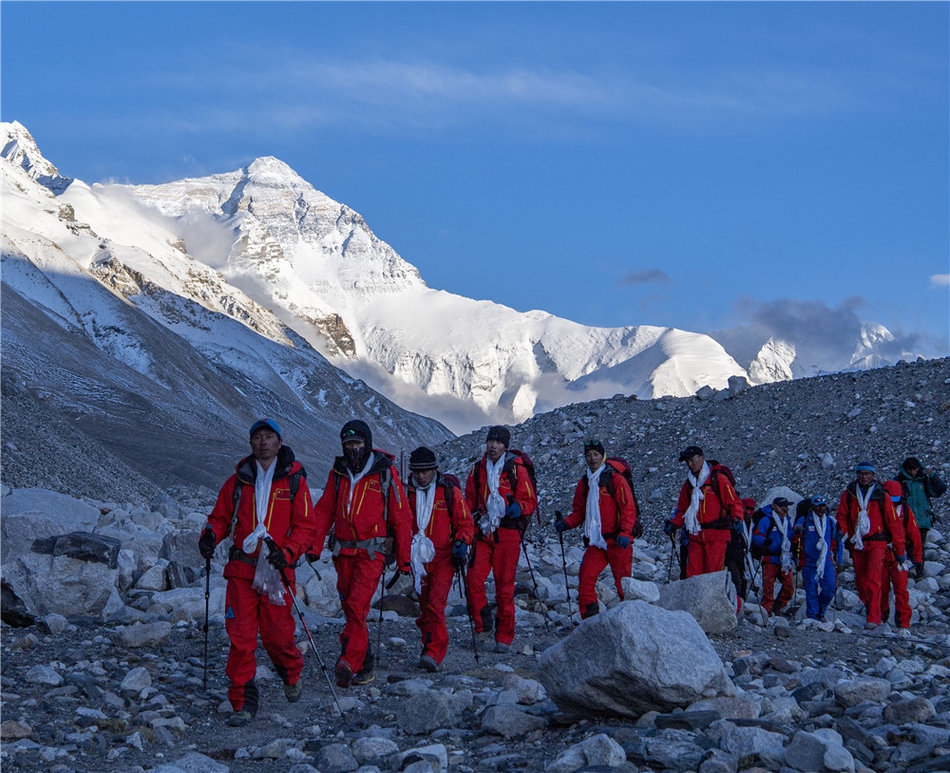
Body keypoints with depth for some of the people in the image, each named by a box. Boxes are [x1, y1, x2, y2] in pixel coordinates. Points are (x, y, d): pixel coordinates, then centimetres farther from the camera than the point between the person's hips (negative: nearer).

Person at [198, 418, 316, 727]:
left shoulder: (294, 481, 3)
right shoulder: (238, 480, 10)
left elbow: (306, 525, 0)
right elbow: (220, 516, 16)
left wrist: (288, 552, -16)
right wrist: (210, 536, -7)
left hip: (277, 571, -2)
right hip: (241, 569, 2)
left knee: (277, 634, 2)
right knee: (240, 637, -4)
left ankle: (291, 673, 34)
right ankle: (243, 701, 4)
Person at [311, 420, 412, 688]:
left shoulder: (385, 471, -2)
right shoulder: (338, 472, 10)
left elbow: (401, 517, -1)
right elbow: (324, 510, 10)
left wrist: (404, 558, -2)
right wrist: (313, 546, -2)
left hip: (372, 552, -5)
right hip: (343, 552, 5)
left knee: (357, 606, -18)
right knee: (350, 609, 7)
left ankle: (348, 663, -23)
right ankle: (364, 666, 16)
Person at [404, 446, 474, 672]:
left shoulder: (449, 491, -3)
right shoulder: (407, 492, 5)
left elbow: (466, 523, 2)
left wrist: (461, 542, -15)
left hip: (443, 558, -4)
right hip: (418, 559, 4)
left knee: (436, 604, -17)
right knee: (424, 606, 9)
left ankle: (434, 653, -22)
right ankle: (431, 649, 22)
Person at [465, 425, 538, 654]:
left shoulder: (516, 469, 1)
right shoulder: (478, 470, 12)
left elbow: (531, 501, 2)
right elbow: (469, 502, 21)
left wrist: (518, 507, -19)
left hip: (507, 534, -3)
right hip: (482, 532, 3)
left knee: (504, 585, -2)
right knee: (474, 578, -13)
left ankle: (504, 637, 6)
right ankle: (482, 623, 6)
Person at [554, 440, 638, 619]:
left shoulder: (615, 479, -3)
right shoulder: (584, 483, 13)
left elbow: (629, 508, -8)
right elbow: (579, 511, 18)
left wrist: (624, 532, -20)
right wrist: (566, 523, -2)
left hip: (617, 542, -5)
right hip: (595, 542, 5)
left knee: (623, 584, 0)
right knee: (585, 580, -8)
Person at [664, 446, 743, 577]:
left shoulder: (718, 479, -2)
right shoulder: (689, 484, 16)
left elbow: (734, 502, -4)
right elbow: (683, 510, 22)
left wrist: (737, 518, -22)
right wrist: (674, 524, 6)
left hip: (717, 534, -5)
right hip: (696, 536, 6)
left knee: (713, 573, -10)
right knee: (692, 573, -2)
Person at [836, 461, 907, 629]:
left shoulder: (881, 496, -2)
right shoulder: (848, 494, 4)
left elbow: (894, 523, 0)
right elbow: (841, 516, 8)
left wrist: (900, 549, 0)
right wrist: (844, 534, -10)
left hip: (876, 543, -3)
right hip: (856, 544, 3)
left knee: (873, 580, -15)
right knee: (860, 581, 7)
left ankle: (874, 619, -16)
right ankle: (869, 609, 23)